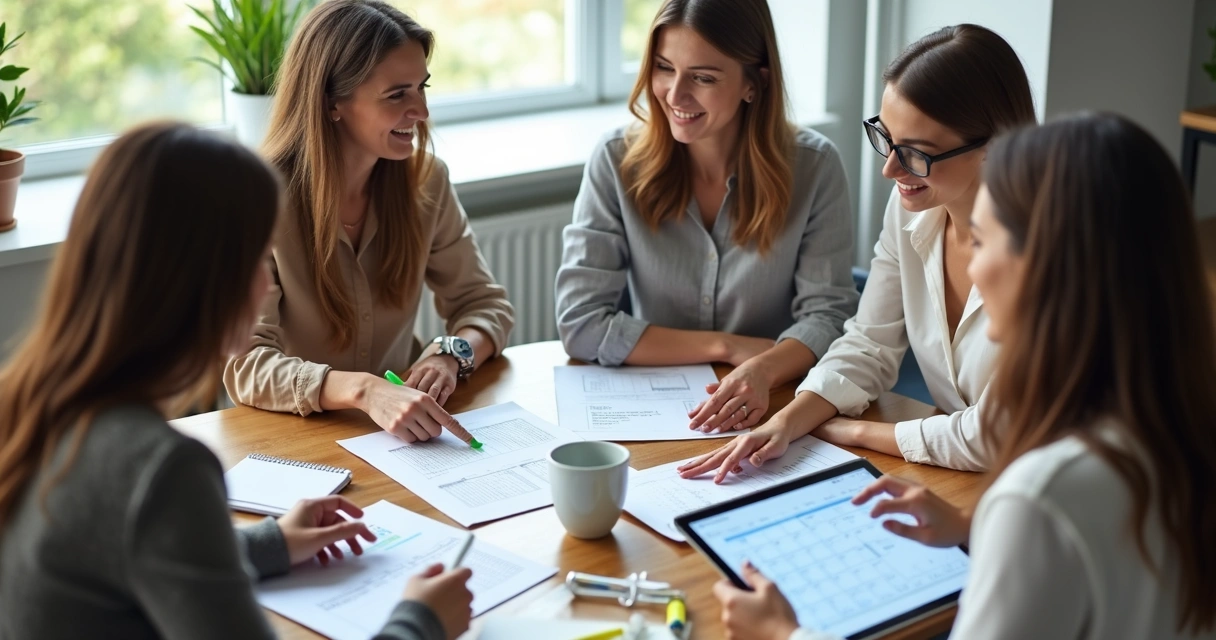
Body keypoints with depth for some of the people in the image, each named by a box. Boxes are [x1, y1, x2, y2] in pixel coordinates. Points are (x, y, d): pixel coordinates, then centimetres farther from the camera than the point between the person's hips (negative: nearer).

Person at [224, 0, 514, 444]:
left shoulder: (425, 180, -3)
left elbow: (486, 305, 4)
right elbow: (244, 365, -22)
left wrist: (452, 354, -18)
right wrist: (363, 390, -39)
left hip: (400, 433, 2)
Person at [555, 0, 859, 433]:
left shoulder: (813, 166, -6)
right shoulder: (617, 162, -7)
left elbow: (828, 313, -8)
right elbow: (580, 323, -10)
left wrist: (764, 370, -30)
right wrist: (728, 347, -15)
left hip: (771, 408, 0)